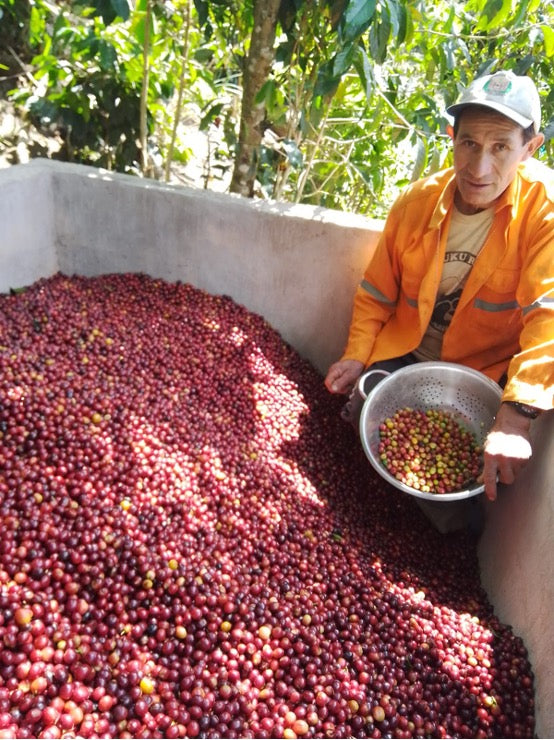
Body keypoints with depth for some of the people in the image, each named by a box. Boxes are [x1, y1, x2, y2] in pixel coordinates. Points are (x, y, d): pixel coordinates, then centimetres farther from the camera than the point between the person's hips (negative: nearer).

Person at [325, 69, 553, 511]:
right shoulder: (417, 200, -9)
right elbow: (377, 292, 2)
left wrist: (516, 414, -46)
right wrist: (357, 356, -11)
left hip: (487, 372, -3)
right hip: (405, 354, 3)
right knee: (361, 413, -12)